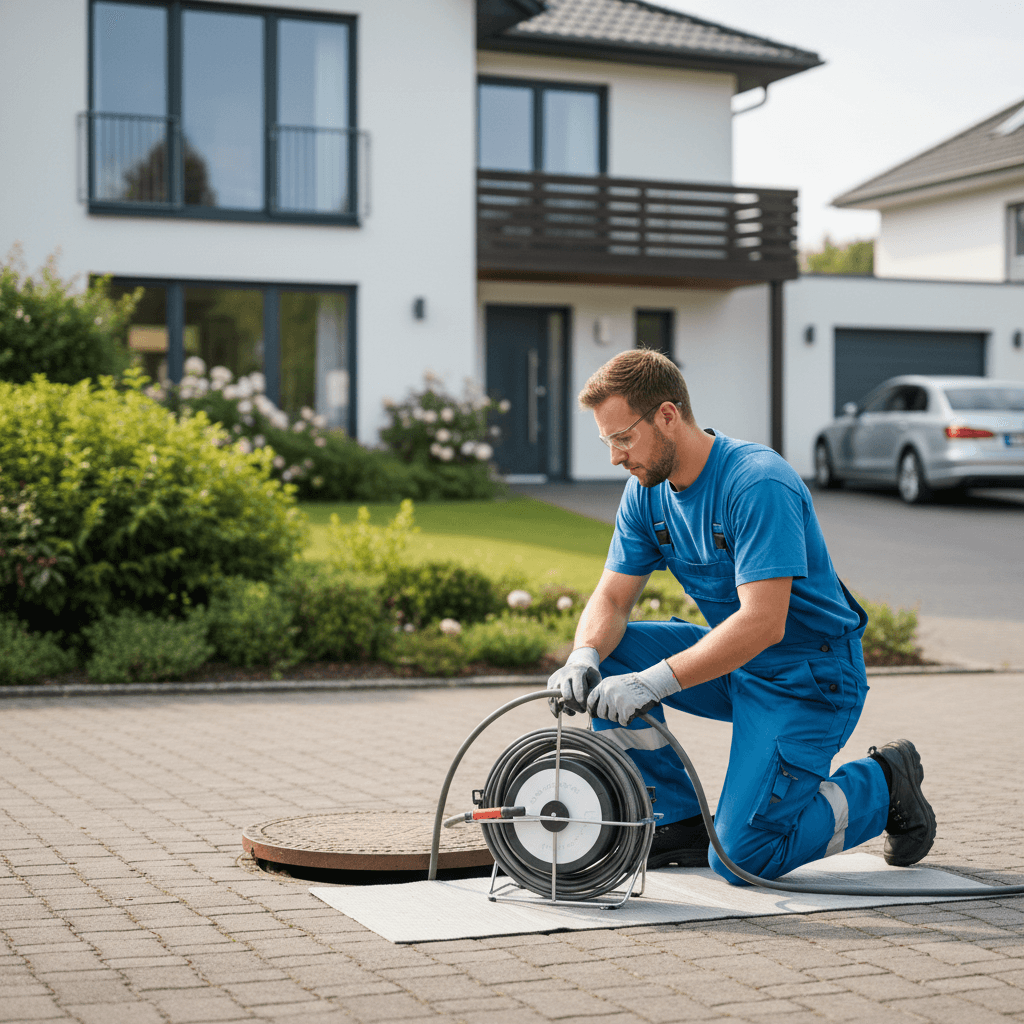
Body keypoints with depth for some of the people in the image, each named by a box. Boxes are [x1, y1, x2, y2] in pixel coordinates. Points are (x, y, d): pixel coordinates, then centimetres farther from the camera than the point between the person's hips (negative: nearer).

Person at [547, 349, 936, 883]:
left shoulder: (758, 483, -26)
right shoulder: (646, 491, -1)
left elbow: (763, 622, -33)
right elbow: (610, 599, -2)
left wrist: (654, 682, -38)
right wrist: (583, 659, -25)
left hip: (810, 679, -8)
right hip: (733, 662, 8)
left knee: (742, 856, -17)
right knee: (607, 656, -11)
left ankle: (881, 784, 8)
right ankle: (682, 822, 1)